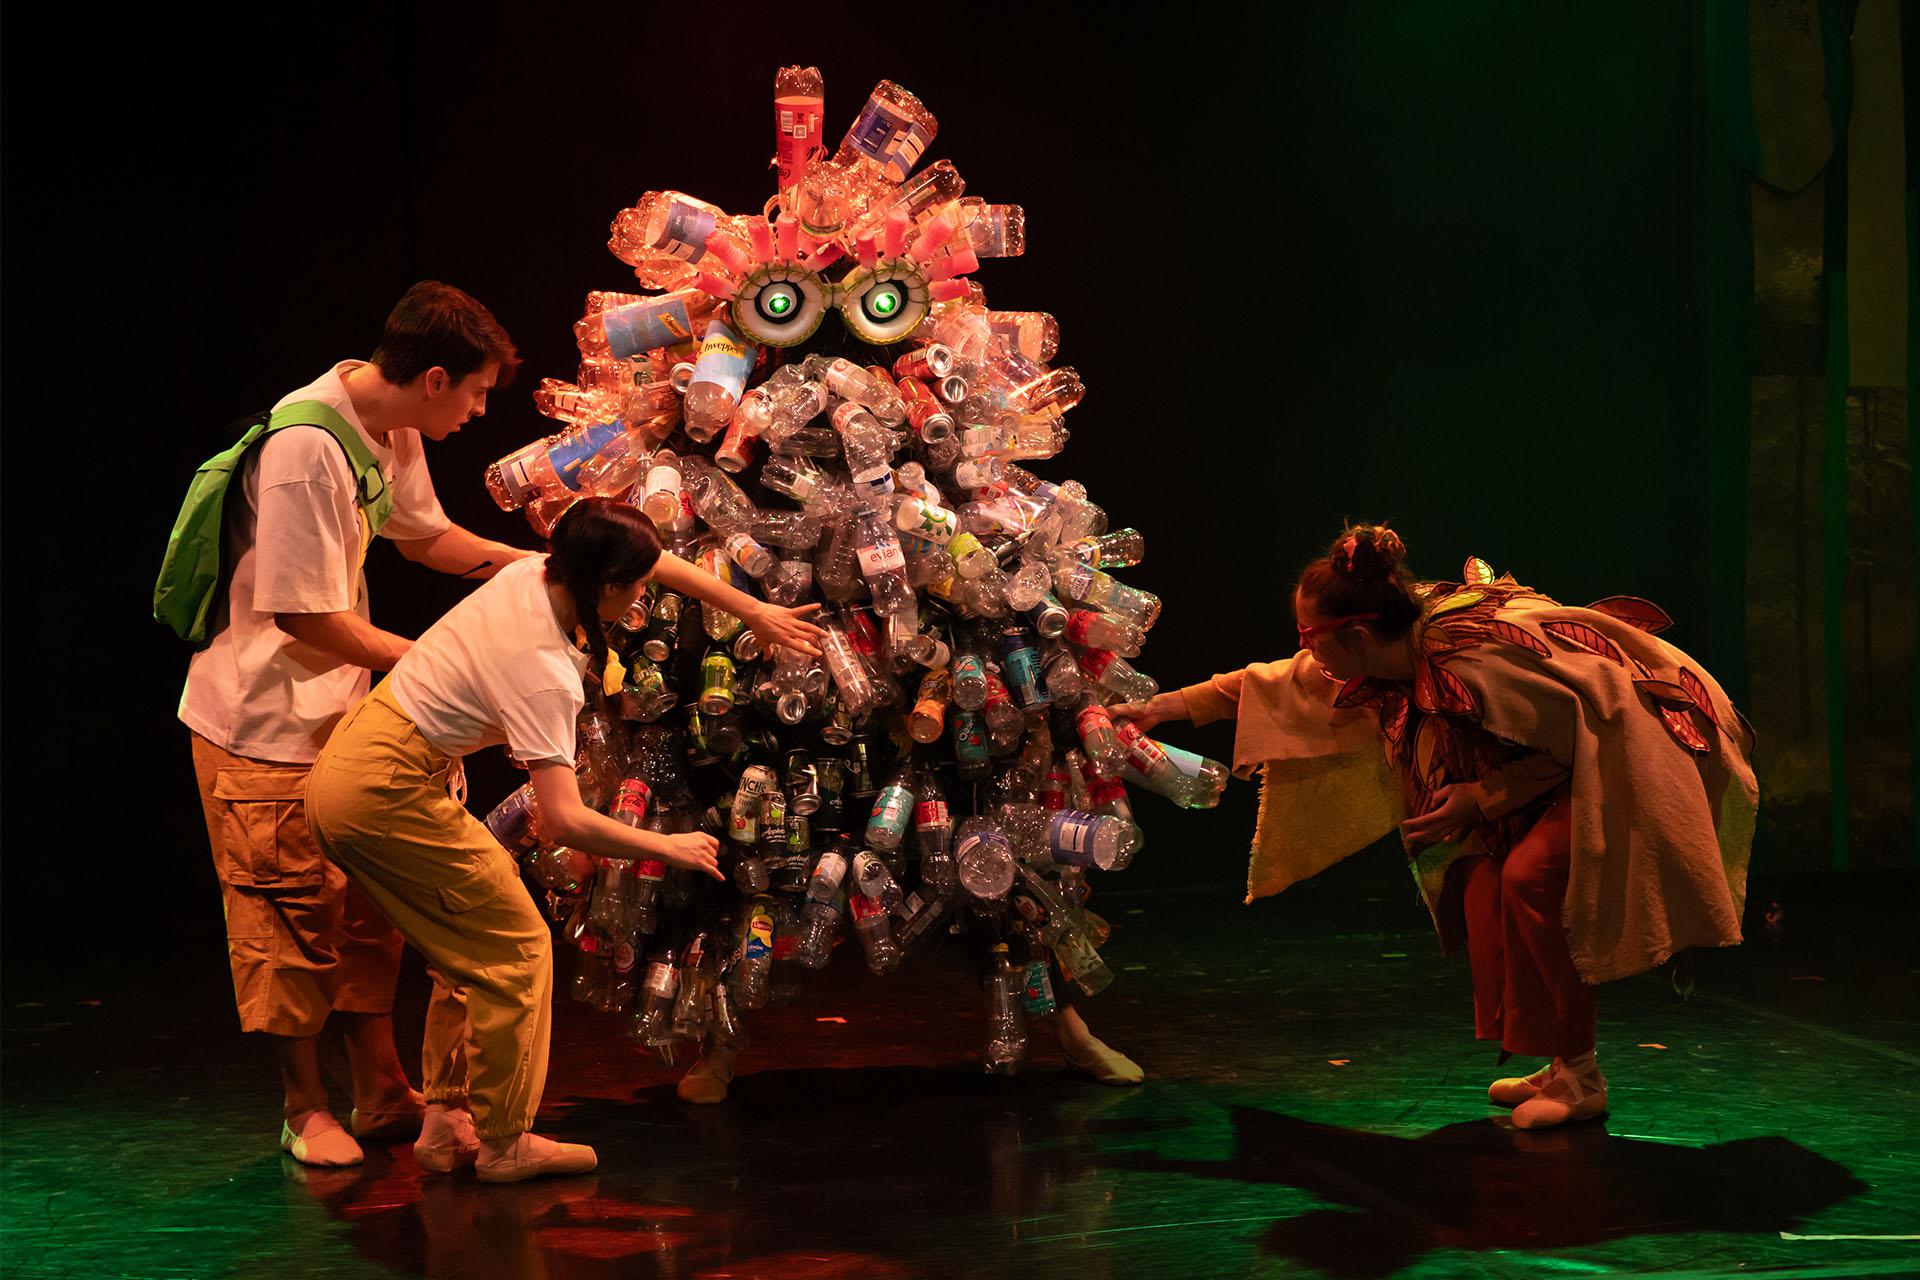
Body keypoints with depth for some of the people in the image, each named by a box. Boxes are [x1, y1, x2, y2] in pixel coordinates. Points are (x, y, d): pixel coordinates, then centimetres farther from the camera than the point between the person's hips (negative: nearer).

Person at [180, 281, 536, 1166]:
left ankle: (381, 1093, 22)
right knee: (293, 912, 2)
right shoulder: (304, 449, -28)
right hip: (263, 721, -8)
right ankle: (304, 1110, 17)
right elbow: (305, 615, -26)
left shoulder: (391, 433, 1)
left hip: (339, 712, 8)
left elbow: (424, 535, 18)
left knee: (365, 909, 12)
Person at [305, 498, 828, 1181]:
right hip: (388, 792, -9)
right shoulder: (545, 674, -24)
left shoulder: (532, 573, -1)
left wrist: (758, 612, 16)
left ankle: (445, 1123, 21)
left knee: (471, 949, 17)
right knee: (518, 948, 1)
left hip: (343, 771, 9)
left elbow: (659, 562, 16)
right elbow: (564, 821, -28)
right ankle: (502, 1142, 9)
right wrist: (671, 847, -15)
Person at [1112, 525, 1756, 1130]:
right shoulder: (1394, 649, -5)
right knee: (1480, 879, 0)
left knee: (1531, 879, -22)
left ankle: (1581, 1077, -10)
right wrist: (1163, 706, 8)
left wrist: (1481, 798, -19)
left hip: (1628, 755, -9)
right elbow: (1278, 683, 7)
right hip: (1566, 762, 9)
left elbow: (1570, 740, -22)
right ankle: (1562, 1069, 8)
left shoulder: (1472, 659, -32)